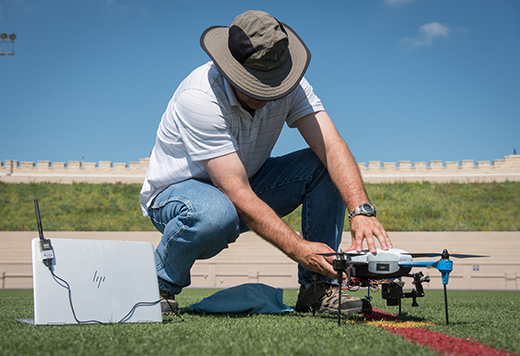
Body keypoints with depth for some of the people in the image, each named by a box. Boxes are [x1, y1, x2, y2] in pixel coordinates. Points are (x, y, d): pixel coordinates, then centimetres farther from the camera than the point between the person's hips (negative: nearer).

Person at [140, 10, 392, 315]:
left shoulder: (288, 83, -15)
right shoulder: (199, 98, -32)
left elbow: (331, 146, -24)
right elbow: (238, 195, -36)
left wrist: (362, 211, -41)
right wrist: (299, 248, -43)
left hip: (247, 181, 6)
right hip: (177, 191, -5)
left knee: (324, 167, -18)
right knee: (216, 215, -42)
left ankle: (320, 287, -10)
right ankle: (161, 284, -12)